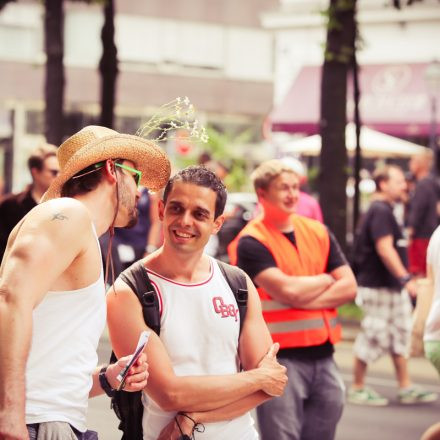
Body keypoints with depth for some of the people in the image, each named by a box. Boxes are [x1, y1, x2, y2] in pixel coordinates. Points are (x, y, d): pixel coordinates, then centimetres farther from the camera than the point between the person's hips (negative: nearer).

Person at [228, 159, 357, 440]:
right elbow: (287, 289, -18)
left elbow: (349, 287, 4)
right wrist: (325, 280, 1)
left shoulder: (318, 232, 12)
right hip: (279, 357, -6)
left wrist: (305, 298, -10)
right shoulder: (251, 242, -7)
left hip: (322, 354, 6)